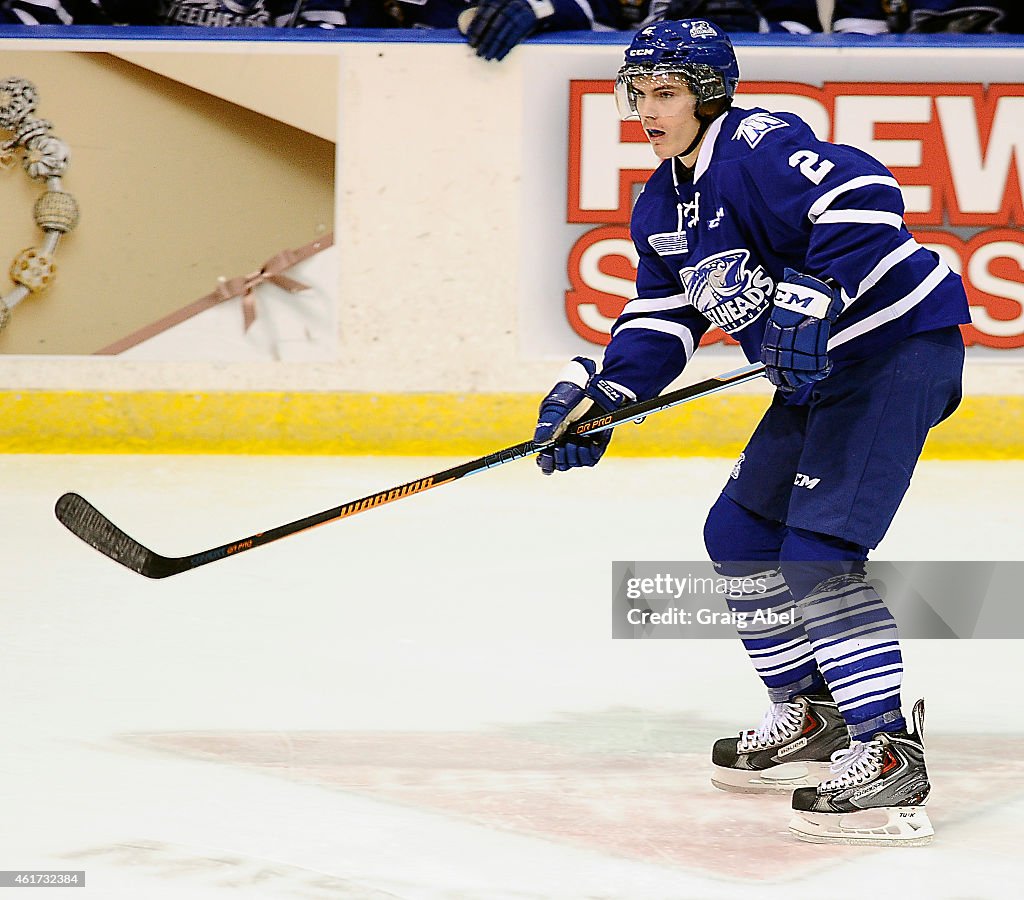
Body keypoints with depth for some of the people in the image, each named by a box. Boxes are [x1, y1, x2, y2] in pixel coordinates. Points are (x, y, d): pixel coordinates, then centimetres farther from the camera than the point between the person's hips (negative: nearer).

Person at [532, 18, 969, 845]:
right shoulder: (661, 204, 11)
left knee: (819, 549, -19)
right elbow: (665, 320, 11)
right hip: (821, 371, 11)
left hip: (901, 345, -11)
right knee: (740, 532, 15)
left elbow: (865, 201, -32)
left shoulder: (756, 151, -19)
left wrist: (812, 300, -39)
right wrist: (605, 393, -4)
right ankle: (810, 715, 28)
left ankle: (890, 755, -17)